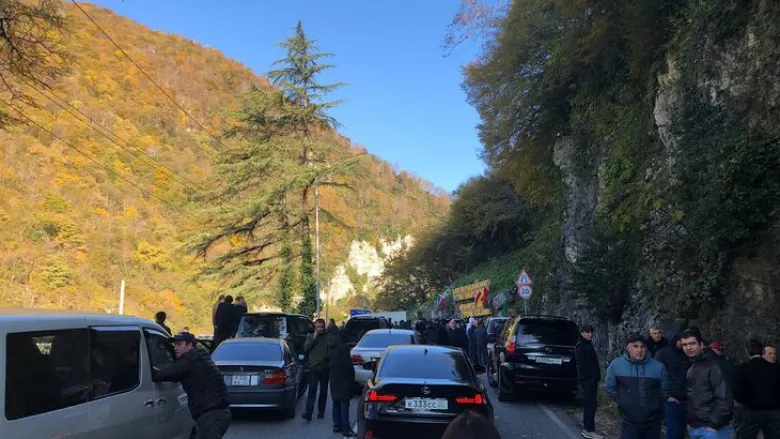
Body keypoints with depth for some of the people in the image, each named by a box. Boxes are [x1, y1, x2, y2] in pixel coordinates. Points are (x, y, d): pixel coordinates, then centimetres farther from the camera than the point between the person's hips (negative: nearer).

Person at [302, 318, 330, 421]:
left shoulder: (328, 337, 3)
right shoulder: (310, 337, 10)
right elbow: (305, 348, -3)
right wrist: (314, 338, -8)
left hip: (324, 368, 0)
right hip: (313, 367, 0)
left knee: (323, 391, 9)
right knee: (312, 391, -9)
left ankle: (321, 412, 20)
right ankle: (308, 413, -14)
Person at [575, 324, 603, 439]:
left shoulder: (588, 345, 19)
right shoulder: (580, 346, -10)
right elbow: (581, 364, -17)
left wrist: (596, 377, 15)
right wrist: (586, 377, -21)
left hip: (592, 379, 10)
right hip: (587, 379, -10)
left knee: (589, 404, 12)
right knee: (590, 404, -10)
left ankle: (587, 429, 19)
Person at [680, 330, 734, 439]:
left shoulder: (713, 366, -10)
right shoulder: (691, 368, 14)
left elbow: (724, 397, -17)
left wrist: (714, 424, -18)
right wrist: (688, 421, 11)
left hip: (711, 429, -8)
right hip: (693, 428, 8)